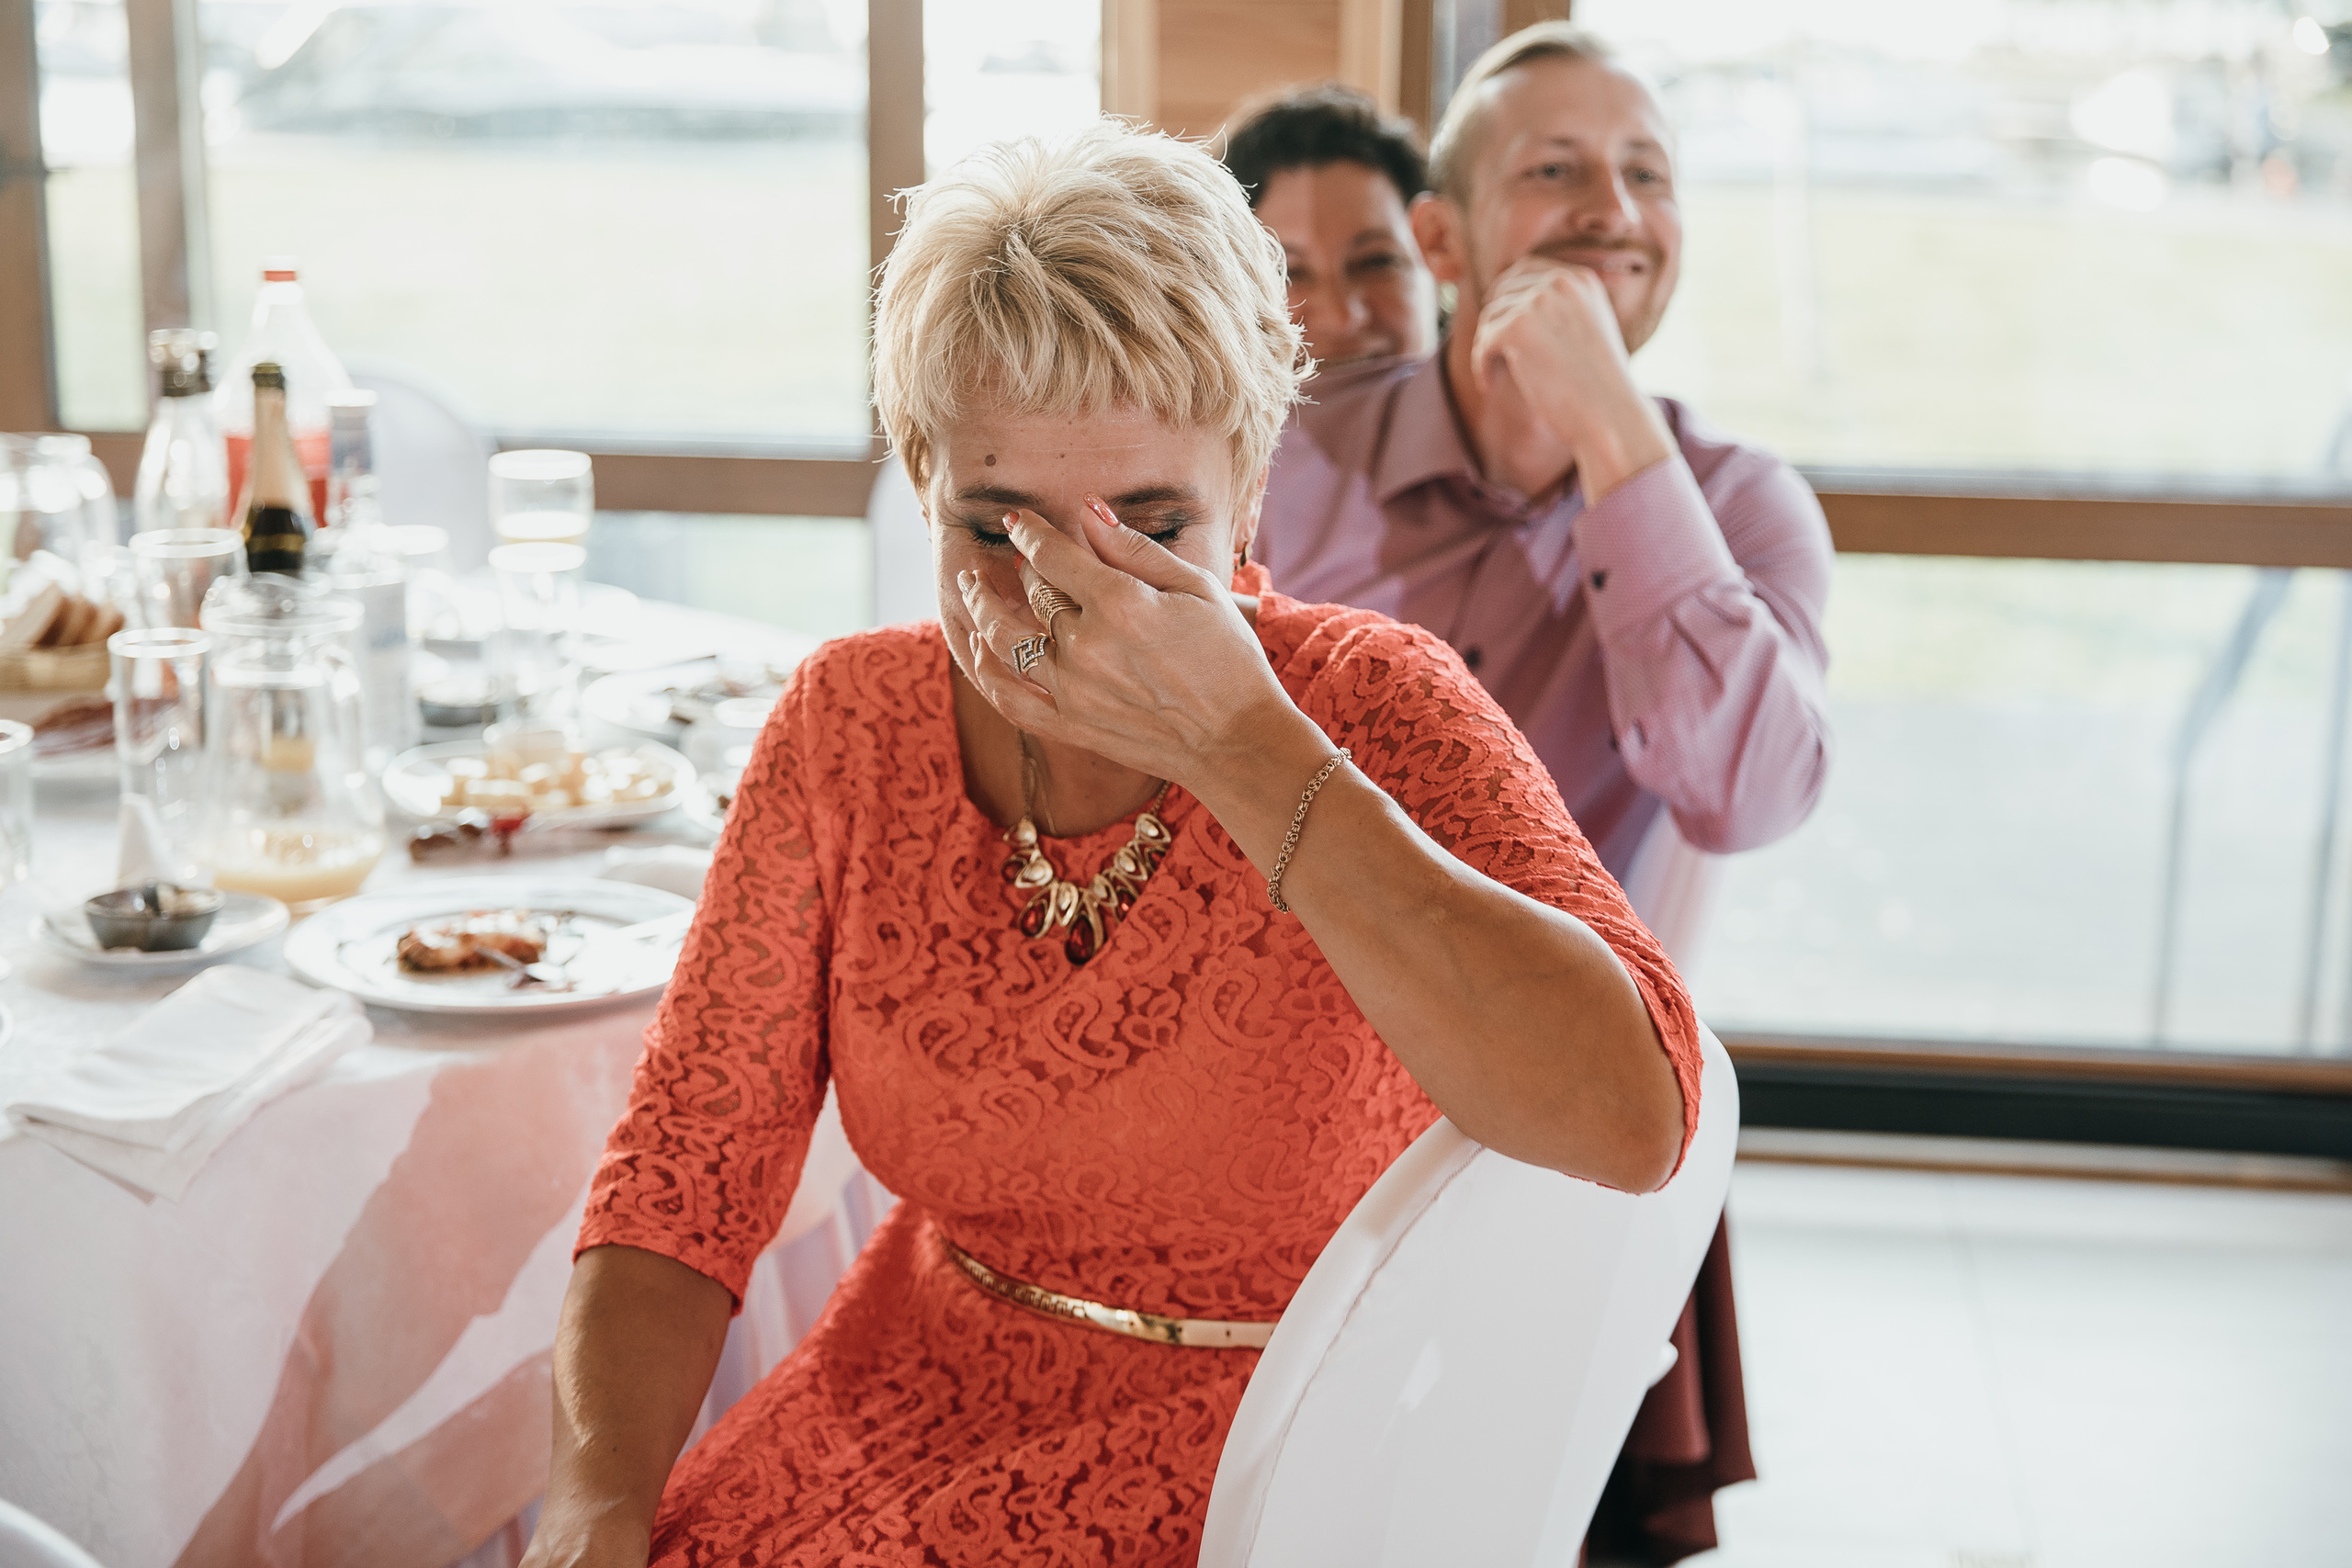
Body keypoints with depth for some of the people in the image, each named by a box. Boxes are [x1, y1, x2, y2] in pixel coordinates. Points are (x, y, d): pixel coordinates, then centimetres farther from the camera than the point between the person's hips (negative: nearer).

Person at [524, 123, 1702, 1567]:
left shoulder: (1371, 706, -15)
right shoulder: (850, 727, -4)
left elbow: (1633, 1121, -31)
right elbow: (685, 1177, -2)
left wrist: (1235, 747, -33)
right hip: (915, 1401, 4)